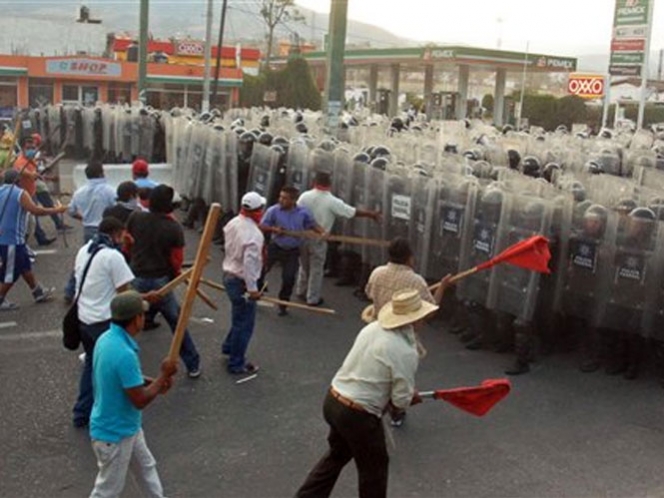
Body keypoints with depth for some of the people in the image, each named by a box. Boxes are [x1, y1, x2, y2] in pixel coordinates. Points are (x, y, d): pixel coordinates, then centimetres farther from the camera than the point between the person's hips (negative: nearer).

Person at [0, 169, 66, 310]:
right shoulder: (20, 193, -15)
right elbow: (35, 210, -21)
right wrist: (56, 210, -11)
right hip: (12, 239, -9)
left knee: (25, 266, 19)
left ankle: (38, 293, 28)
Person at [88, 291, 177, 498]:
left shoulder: (107, 338, -5)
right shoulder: (124, 354, -35)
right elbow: (140, 400, -26)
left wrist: (152, 382, 1)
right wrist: (164, 376, -15)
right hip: (114, 433, -9)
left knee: (147, 467, 28)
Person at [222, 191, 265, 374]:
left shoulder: (232, 223, 1)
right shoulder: (253, 234, -25)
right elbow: (250, 263, -29)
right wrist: (252, 288, -25)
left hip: (229, 275, 9)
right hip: (242, 281, -9)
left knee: (240, 318, 27)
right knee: (244, 324, 3)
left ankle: (229, 347, 42)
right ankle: (236, 364, 11)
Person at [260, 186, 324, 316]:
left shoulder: (303, 212, -8)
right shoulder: (273, 210, -12)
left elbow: (312, 225, 2)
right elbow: (262, 226, -5)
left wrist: (322, 233, -18)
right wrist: (273, 229, -24)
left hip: (292, 251, 0)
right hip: (275, 247, 0)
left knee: (289, 278, 3)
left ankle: (283, 305, 22)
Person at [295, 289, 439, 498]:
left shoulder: (372, 327, 0)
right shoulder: (406, 352, -20)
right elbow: (401, 401, -14)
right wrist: (410, 397, 9)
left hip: (333, 400, 7)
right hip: (357, 414, -7)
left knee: (338, 454, 30)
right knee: (374, 468, 17)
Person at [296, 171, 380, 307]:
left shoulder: (305, 196, -8)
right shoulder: (332, 201, -16)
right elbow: (353, 212, -11)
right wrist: (371, 214, 3)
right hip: (318, 240, -4)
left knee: (304, 265, 23)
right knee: (316, 269, 9)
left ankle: (301, 291, 37)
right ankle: (313, 298, 17)